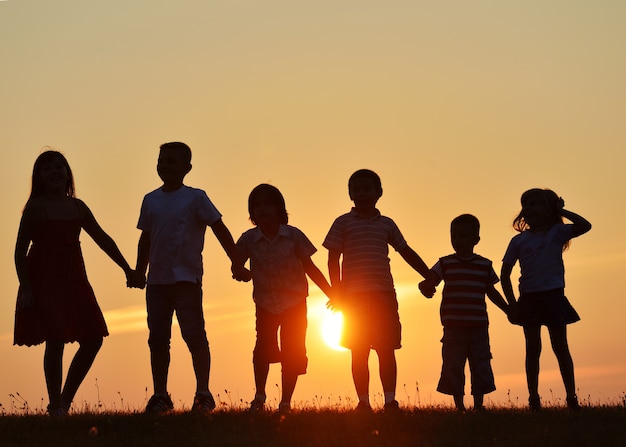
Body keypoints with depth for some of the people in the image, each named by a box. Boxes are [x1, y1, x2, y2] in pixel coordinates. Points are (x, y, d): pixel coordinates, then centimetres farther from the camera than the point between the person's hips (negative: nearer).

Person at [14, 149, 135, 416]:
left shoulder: (77, 207, 12)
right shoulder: (36, 207, -4)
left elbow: (102, 238, 21)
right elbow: (20, 249, -6)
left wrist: (127, 268, 21)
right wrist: (25, 288, -15)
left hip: (73, 280, 6)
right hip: (44, 281, -6)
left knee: (93, 338, 3)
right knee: (56, 340, -14)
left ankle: (66, 400, 15)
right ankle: (55, 406, -5)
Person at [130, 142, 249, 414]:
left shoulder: (195, 198, -2)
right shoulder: (150, 200, 12)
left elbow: (220, 230, -2)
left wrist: (236, 264, -6)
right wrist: (139, 272, 18)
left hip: (186, 279, -5)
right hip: (157, 280, 5)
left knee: (194, 335, -8)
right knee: (157, 339, 6)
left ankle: (203, 394, -3)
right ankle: (160, 396, 13)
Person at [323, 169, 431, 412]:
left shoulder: (386, 224, 12)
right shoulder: (343, 223, 4)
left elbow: (406, 252, 21)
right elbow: (333, 259, 2)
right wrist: (337, 293, -6)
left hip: (384, 294, 2)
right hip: (354, 296, -2)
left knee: (387, 350, -2)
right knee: (359, 352, 0)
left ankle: (390, 400, -1)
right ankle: (363, 402, 4)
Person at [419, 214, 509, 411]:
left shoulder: (484, 265, 9)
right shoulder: (445, 264, 5)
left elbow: (491, 292, 19)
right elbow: (430, 282, -3)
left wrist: (509, 310, 18)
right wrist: (424, 286, -26)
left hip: (478, 327, 1)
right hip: (454, 327, -1)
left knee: (480, 368, 3)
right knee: (454, 369, 0)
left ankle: (478, 407, 11)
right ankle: (459, 408, 9)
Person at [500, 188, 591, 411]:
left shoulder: (557, 233, 2)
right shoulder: (519, 240, 4)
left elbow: (584, 226, -14)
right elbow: (505, 274, 5)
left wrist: (560, 210, -5)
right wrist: (512, 304, -3)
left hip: (553, 295, -2)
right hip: (529, 298, 2)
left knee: (560, 347, 3)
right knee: (533, 349, 6)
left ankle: (571, 397, 7)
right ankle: (534, 398, 10)